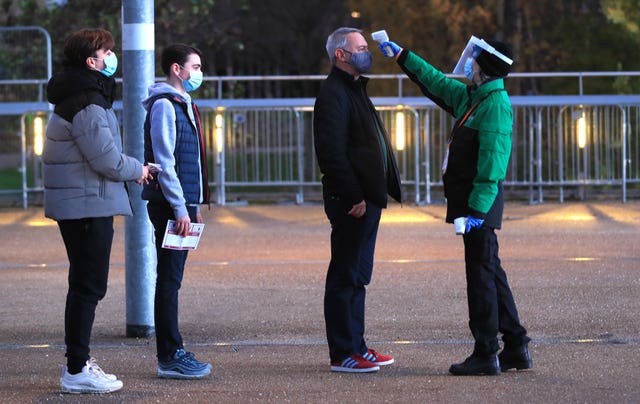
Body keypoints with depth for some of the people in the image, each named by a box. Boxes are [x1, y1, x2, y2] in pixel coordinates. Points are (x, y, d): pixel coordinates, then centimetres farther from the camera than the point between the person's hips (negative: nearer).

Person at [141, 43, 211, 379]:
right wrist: (180, 209, -19)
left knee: (172, 280, 10)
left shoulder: (182, 104, 19)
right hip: (171, 208, -10)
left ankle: (173, 352, 13)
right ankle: (169, 358, -7)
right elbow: (164, 162, -17)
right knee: (169, 281, -7)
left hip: (182, 206, 10)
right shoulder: (164, 105, -11)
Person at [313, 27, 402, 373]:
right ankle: (343, 354, -2)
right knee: (345, 276, -6)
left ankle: (355, 346, 21)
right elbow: (332, 152, -21)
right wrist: (354, 197, -22)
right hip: (350, 201, -10)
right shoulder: (334, 95, -13)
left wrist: (373, 194, 16)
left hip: (366, 199, 10)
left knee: (357, 276, 14)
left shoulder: (354, 90, 19)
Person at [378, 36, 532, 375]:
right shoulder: (472, 97, 13)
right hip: (474, 203, 10)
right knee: (489, 273, 13)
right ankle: (516, 347, 17)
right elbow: (435, 83, 29)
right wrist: (401, 56, 32)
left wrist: (477, 209, -26)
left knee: (481, 274, -6)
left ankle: (486, 355, -3)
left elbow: (492, 162, -22)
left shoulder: (495, 104, -16)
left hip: (480, 203, -10)